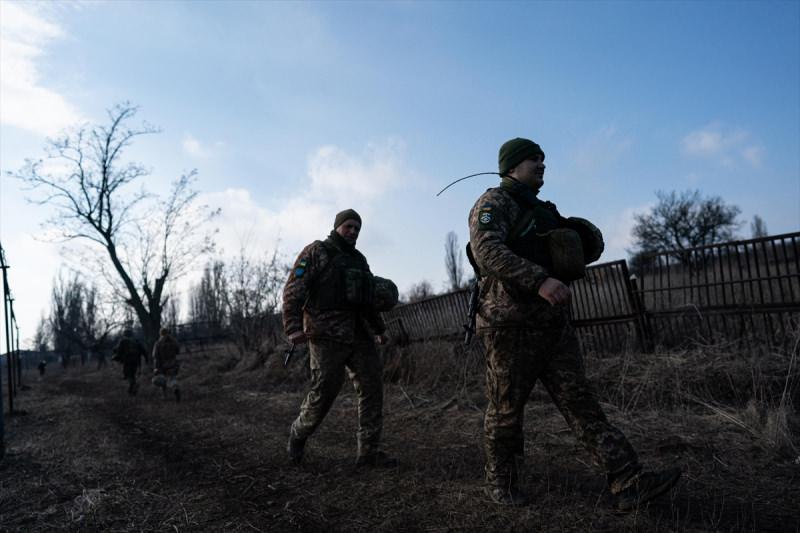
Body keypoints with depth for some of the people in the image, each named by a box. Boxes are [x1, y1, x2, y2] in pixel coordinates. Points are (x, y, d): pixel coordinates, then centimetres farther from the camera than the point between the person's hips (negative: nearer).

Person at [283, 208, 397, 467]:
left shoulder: (359, 260, 22)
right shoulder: (316, 252, 0)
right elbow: (293, 291, -9)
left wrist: (379, 328, 30)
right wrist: (293, 327, -19)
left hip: (359, 336, 7)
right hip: (327, 336, -7)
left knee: (372, 386, 0)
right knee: (323, 392, -3)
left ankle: (369, 451, 6)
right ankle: (298, 434, 25)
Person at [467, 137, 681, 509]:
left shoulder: (542, 211, 21)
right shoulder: (493, 203, -5)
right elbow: (487, 251, -24)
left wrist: (581, 240, 9)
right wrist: (540, 280, -33)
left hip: (553, 324, 8)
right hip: (511, 325, -7)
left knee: (580, 402, 4)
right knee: (506, 409, 5)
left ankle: (628, 482, 4)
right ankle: (499, 482, 22)